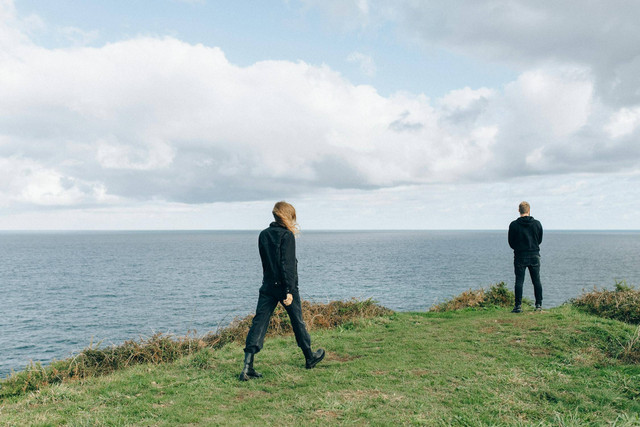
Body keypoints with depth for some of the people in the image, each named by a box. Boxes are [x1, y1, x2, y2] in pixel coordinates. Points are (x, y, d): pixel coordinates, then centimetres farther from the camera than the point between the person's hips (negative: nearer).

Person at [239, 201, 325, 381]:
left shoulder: (263, 235, 7)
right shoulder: (287, 236, -12)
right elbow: (287, 265, -19)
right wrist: (289, 291, -19)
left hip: (267, 286, 5)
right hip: (284, 286, -5)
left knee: (259, 322, -1)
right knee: (297, 321, 13)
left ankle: (248, 365, -10)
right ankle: (309, 357, 32)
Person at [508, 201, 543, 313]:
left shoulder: (514, 225, -8)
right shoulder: (537, 223, -1)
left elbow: (511, 243, -1)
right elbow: (540, 240, 9)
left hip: (520, 256, -2)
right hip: (534, 256, 2)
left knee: (519, 281, 0)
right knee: (536, 281, 10)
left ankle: (518, 306, -3)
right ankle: (539, 305, 14)